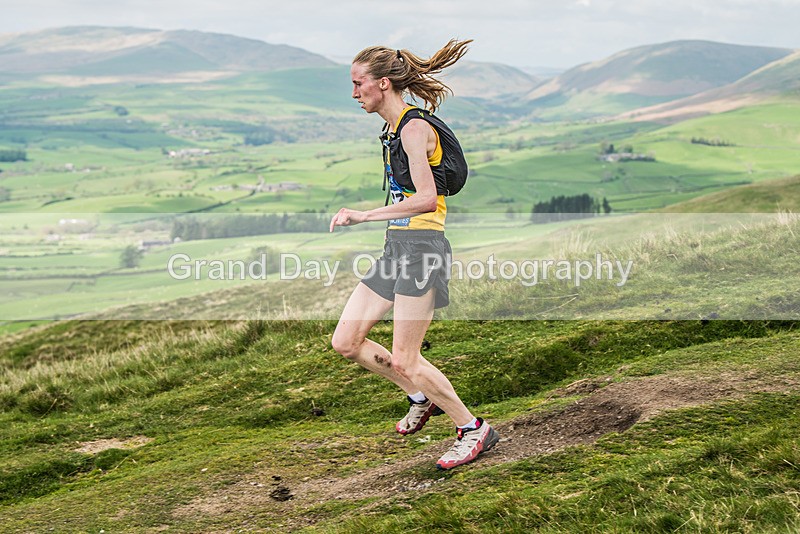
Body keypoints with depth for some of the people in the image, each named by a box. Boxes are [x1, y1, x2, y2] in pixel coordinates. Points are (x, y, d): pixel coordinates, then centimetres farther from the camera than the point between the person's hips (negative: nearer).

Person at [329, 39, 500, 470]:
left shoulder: (414, 127, -14)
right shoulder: (393, 128, 16)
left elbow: (426, 198, -23)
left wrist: (364, 216, -22)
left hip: (421, 246, -9)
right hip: (396, 246, 9)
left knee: (404, 360, -7)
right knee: (345, 342, 6)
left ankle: (473, 429, 10)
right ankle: (423, 397, 22)